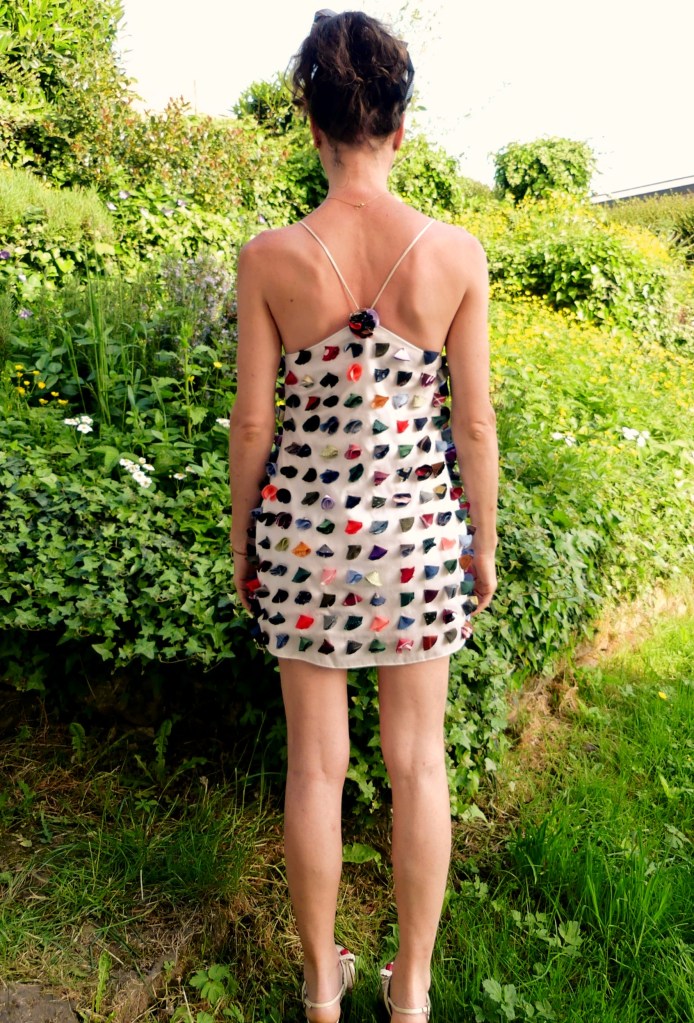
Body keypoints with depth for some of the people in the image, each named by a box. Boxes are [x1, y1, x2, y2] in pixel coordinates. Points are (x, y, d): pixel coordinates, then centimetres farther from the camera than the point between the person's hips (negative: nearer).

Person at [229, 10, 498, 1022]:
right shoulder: (457, 252, -8)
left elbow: (253, 423, -6)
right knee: (418, 762, 15)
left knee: (316, 765, 15)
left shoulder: (268, 258, -9)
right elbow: (475, 420, -4)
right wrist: (485, 543, 9)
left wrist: (241, 542, 9)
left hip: (306, 528, 0)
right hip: (418, 525, 1)